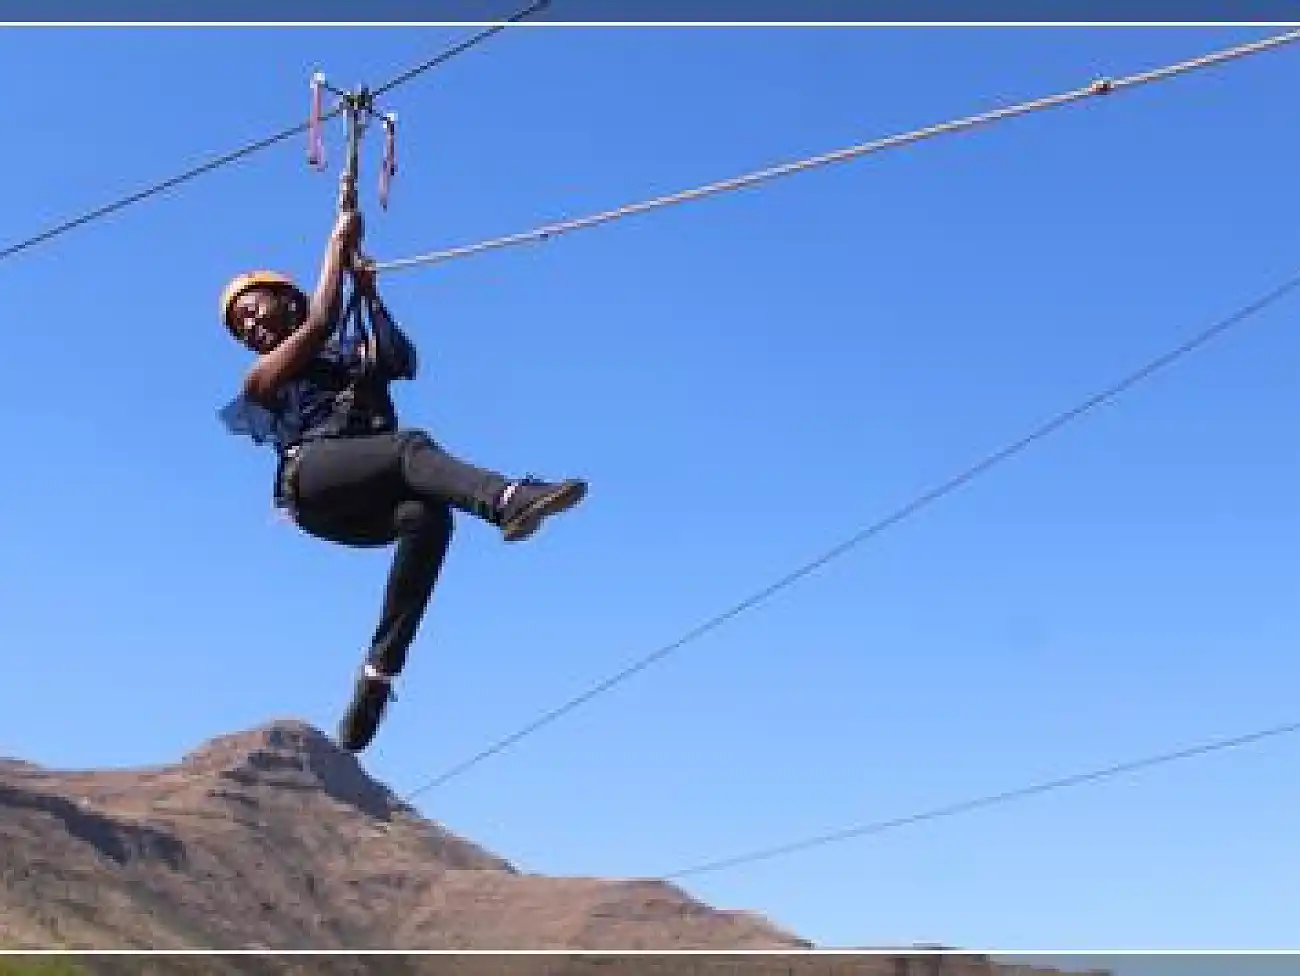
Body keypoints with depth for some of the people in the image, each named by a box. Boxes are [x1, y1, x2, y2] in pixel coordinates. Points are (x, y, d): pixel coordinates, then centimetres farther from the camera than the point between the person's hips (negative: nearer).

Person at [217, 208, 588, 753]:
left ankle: (379, 672, -33)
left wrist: (370, 295, 14)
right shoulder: (263, 375, 25)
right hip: (312, 477, -3)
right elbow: (319, 322, 8)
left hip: (370, 505, 4)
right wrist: (338, 244, 15)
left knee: (428, 517, -32)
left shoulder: (354, 352, 35)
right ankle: (508, 499, -65)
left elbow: (403, 362, 12)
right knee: (411, 445, -33)